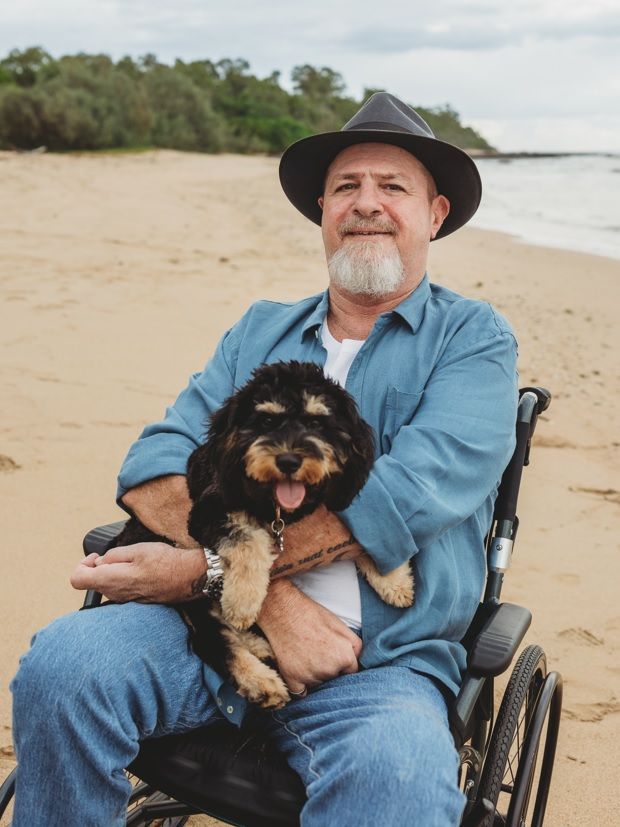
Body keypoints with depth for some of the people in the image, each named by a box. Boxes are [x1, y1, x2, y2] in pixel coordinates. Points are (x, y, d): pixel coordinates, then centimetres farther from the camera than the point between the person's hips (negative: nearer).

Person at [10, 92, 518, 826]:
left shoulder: (473, 339, 6)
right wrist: (266, 592, -14)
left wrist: (199, 570, -15)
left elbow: (405, 497, -12)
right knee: (63, 661, -24)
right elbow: (152, 467, 3)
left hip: (379, 663, -3)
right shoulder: (261, 331, 18)